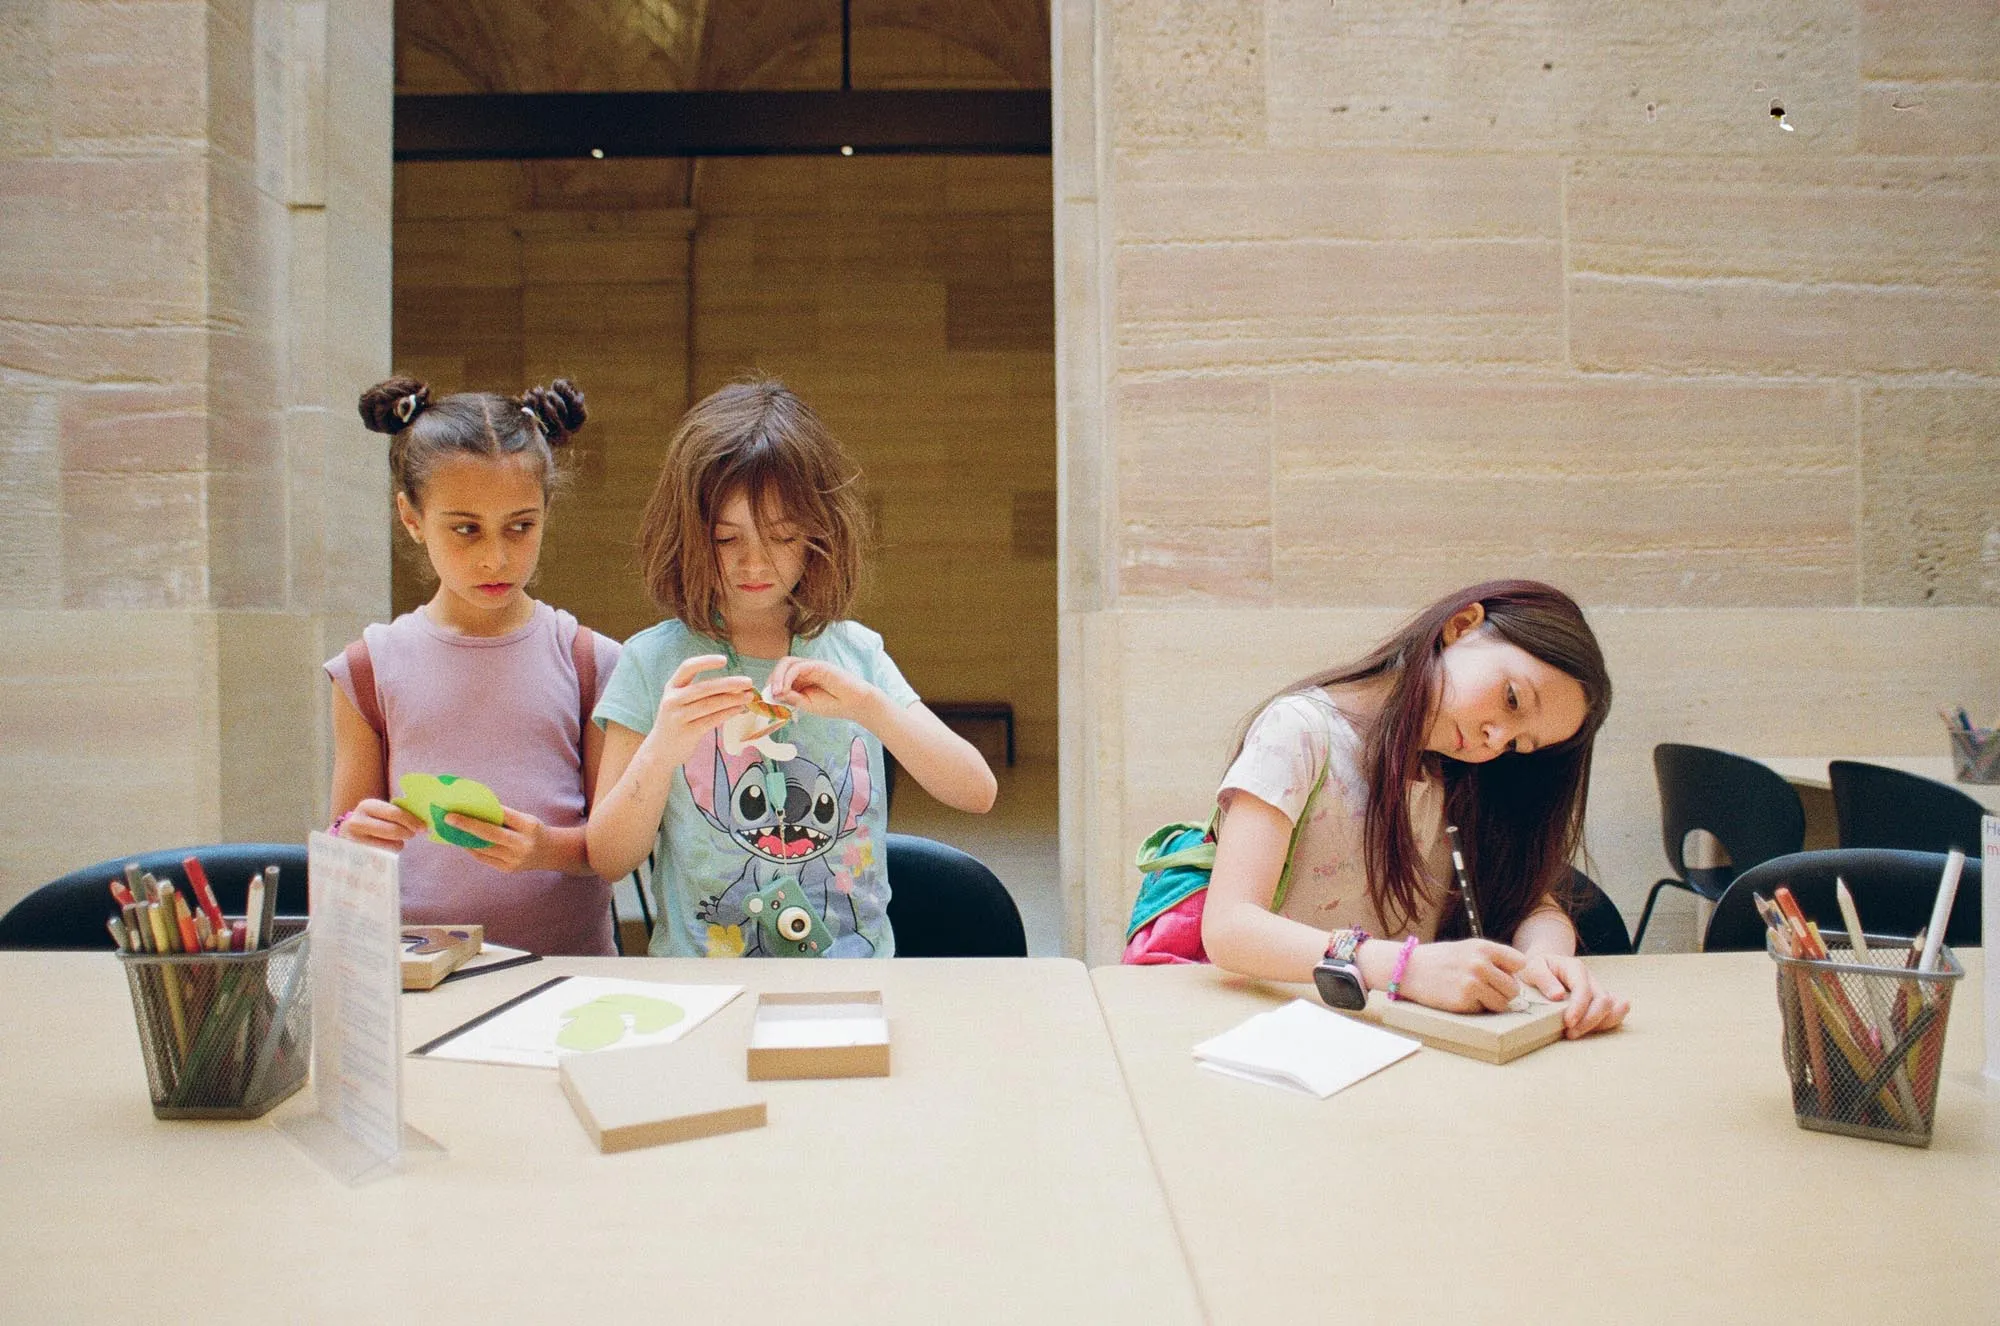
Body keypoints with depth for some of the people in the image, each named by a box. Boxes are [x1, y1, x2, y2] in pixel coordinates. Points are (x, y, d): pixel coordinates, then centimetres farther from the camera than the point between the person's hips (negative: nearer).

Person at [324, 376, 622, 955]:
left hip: (569, 960, -2)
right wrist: (355, 837, -11)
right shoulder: (370, 669, 6)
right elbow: (345, 847, 10)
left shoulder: (589, 663, 3)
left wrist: (548, 849, -16)